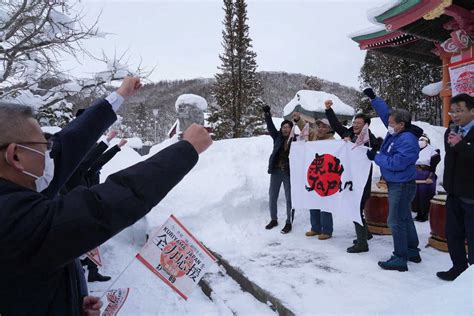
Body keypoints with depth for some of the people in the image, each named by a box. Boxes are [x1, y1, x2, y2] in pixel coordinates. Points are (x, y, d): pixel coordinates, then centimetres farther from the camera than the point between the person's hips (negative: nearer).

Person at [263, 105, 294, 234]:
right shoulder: (278, 137, 5)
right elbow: (270, 127, -3)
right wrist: (267, 114, -16)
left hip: (289, 172, -4)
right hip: (276, 171, 4)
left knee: (289, 198, 4)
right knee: (272, 197, 12)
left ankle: (288, 223, 17)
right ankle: (273, 219, 29)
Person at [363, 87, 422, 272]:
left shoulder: (407, 141, -23)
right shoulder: (396, 132, 5)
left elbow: (396, 163, -28)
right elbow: (386, 113, 15)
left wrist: (376, 157, -17)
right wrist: (373, 98, 13)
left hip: (402, 185, -10)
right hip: (396, 184, 10)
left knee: (396, 221, -5)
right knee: (404, 218, 19)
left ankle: (400, 259, 4)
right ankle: (412, 251, 33)